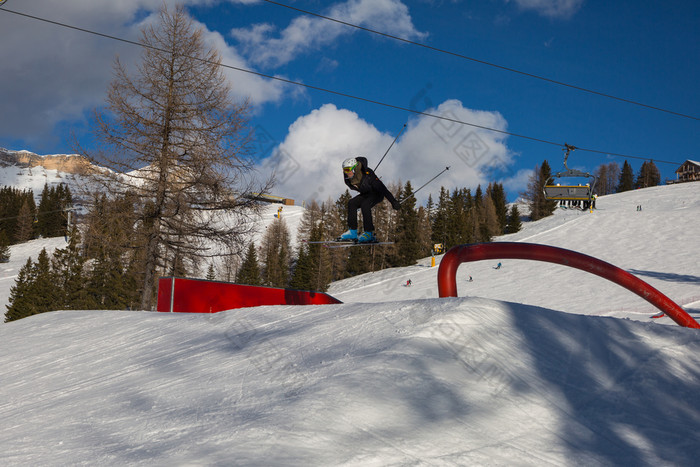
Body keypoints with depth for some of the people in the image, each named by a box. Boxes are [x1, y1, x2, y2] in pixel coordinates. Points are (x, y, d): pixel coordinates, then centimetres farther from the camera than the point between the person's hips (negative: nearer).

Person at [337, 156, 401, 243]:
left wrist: (393, 202, -29)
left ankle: (369, 234, -28)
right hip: (365, 194, 7)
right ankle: (352, 232, -16)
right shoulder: (348, 179, -16)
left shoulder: (367, 175, -34)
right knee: (351, 203, -14)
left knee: (364, 205, -31)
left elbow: (382, 188, -31)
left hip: (378, 194, -7)